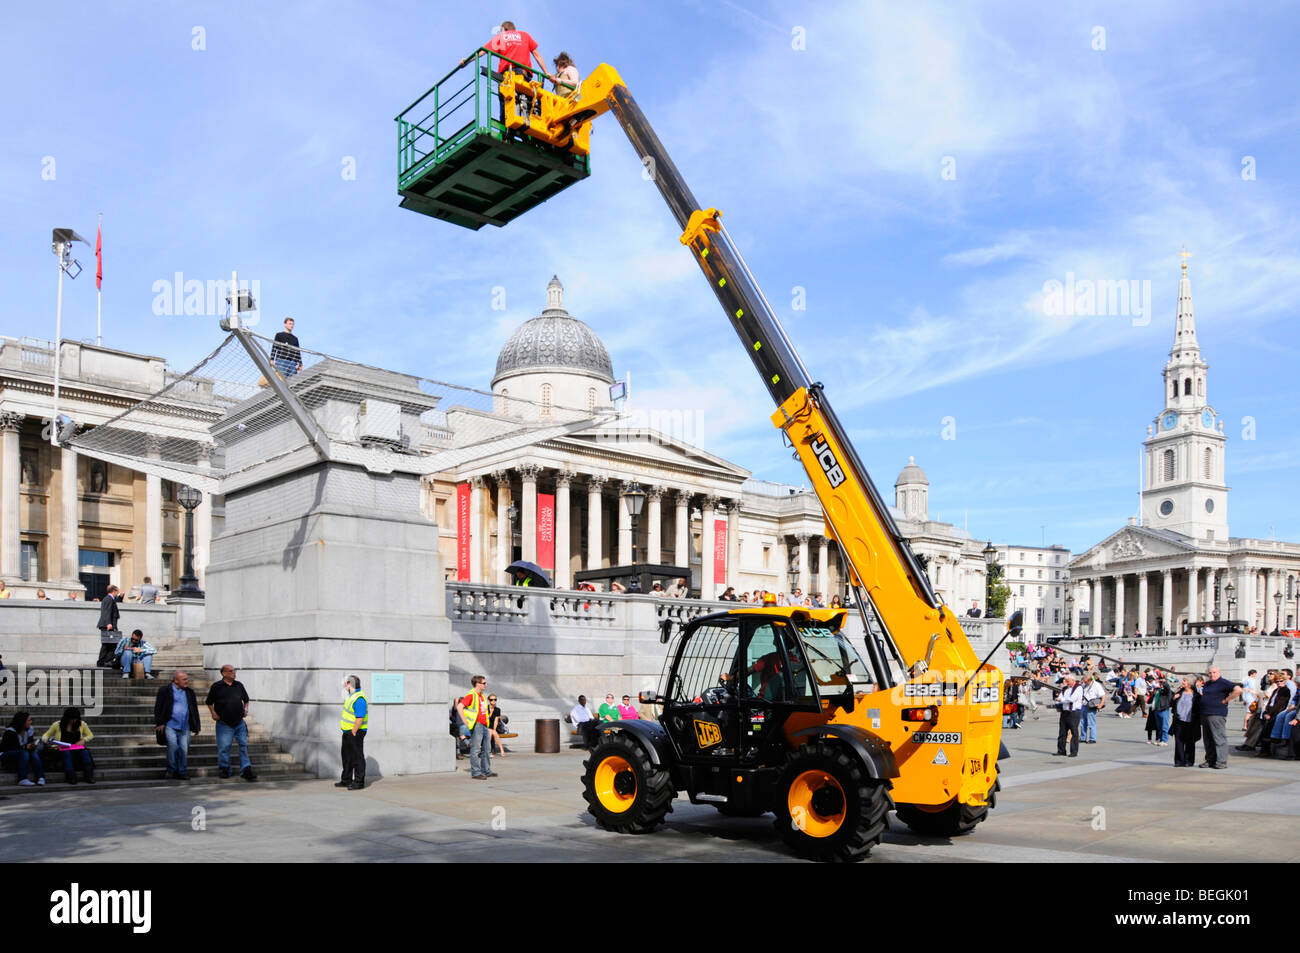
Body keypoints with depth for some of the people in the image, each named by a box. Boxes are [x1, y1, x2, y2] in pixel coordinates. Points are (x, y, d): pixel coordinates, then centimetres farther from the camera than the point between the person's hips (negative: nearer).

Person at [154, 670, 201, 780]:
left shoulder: (190, 692, 15)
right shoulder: (165, 691, 2)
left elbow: (195, 710, 21)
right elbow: (158, 708, 1)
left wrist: (197, 727, 19)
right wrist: (160, 723, -8)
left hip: (185, 727, 4)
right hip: (170, 725, -4)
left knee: (184, 749, 0)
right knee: (172, 744, -22)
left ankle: (182, 772, 13)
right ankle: (171, 769, -3)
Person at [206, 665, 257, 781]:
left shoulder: (239, 685, 10)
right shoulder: (216, 686, -1)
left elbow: (246, 699, 23)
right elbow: (209, 702, 8)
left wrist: (245, 709, 8)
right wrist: (213, 713, -3)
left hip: (240, 722, 3)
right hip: (224, 724, -3)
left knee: (244, 745, -1)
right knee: (224, 747, 0)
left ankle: (246, 770, 0)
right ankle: (224, 769, 18)